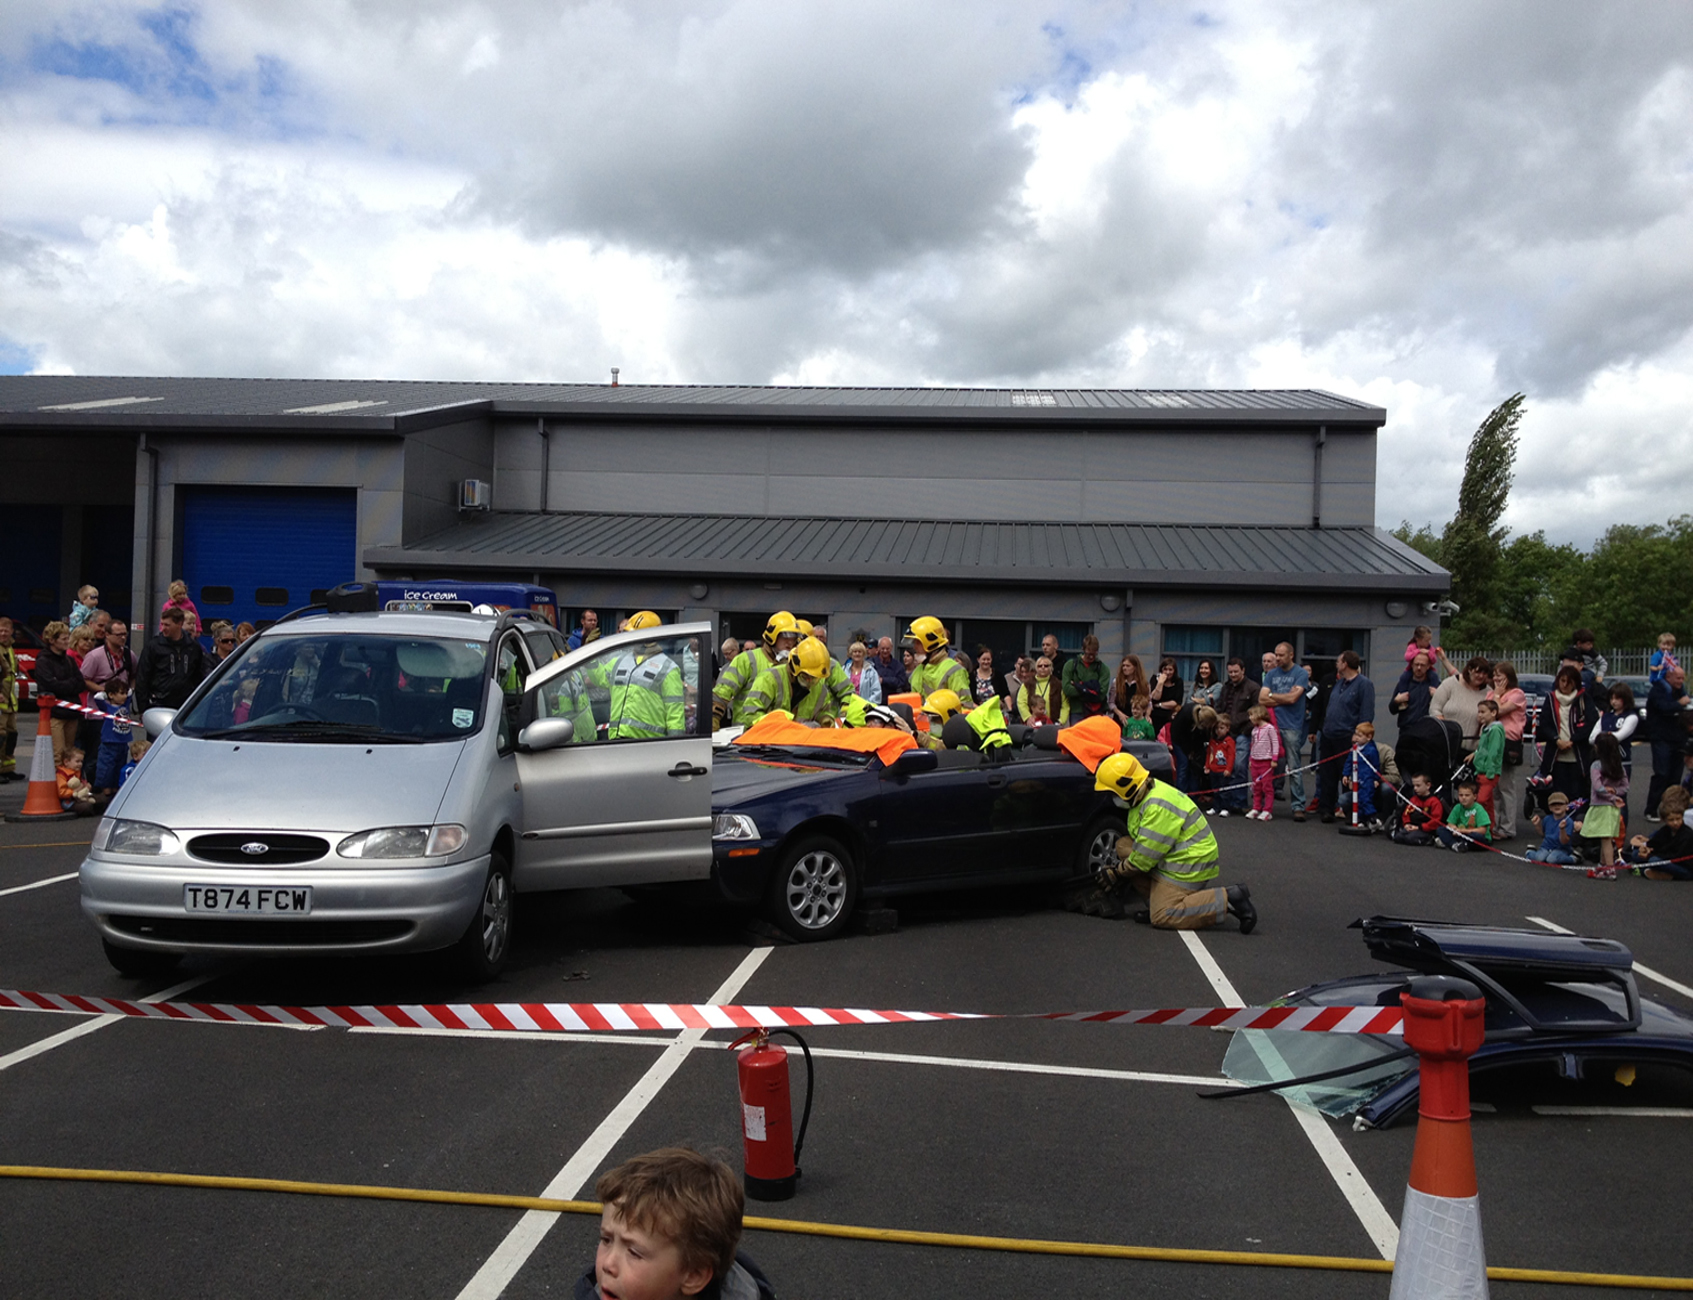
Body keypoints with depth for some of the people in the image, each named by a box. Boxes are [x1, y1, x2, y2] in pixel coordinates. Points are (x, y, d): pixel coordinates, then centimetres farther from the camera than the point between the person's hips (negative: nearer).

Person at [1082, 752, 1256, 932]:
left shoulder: (1158, 807, -26)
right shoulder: (1145, 797, 7)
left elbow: (1145, 856, -22)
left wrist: (1116, 873, -8)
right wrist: (1115, 872, 11)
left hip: (1189, 864, -10)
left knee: (1162, 918, -14)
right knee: (1123, 846, 2)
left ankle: (1228, 899, -12)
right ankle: (1160, 902, 4)